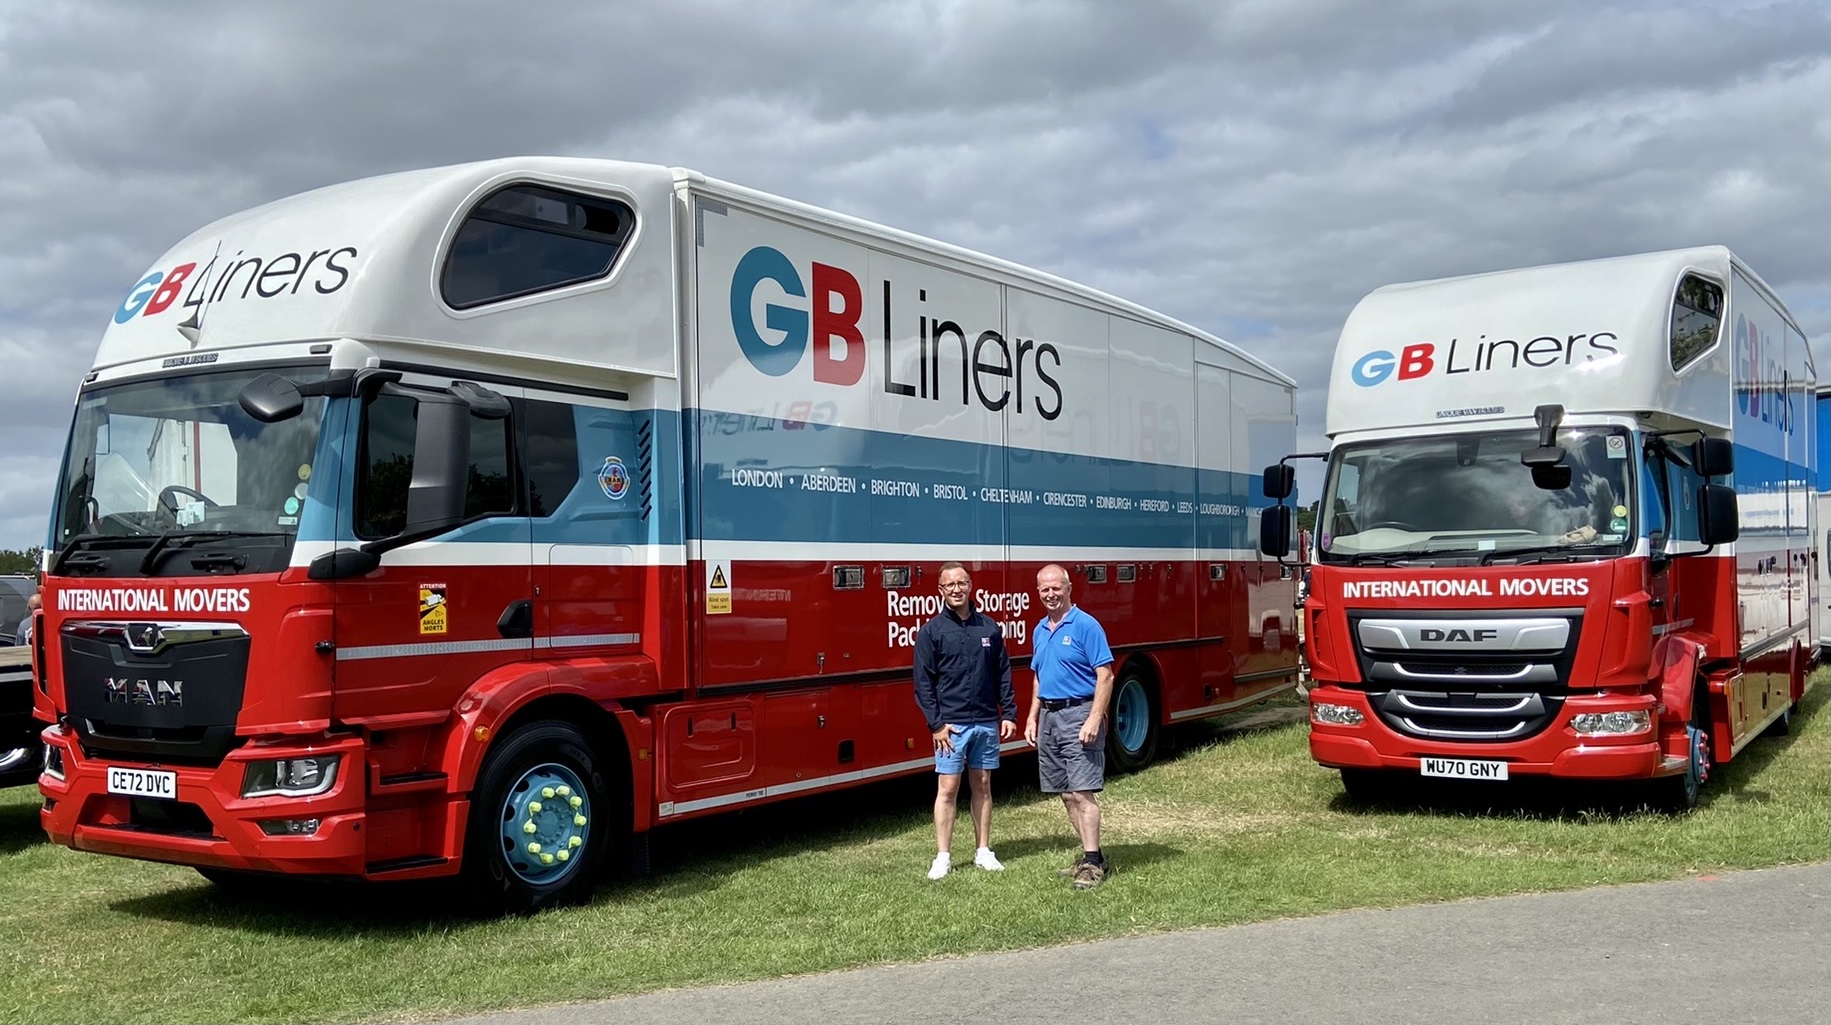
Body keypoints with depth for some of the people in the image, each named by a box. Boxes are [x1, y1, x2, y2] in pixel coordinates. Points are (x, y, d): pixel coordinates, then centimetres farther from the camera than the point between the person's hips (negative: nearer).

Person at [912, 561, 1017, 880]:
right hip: (951, 724, -3)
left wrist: (1008, 713, 4)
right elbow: (923, 682, -4)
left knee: (982, 786, 10)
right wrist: (935, 723, -10)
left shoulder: (989, 627, 7)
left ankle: (983, 851, 20)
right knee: (947, 788, -2)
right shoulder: (931, 631, -3)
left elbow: (1003, 674, 11)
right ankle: (943, 857, 5)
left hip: (986, 722, 3)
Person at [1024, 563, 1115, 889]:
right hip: (1049, 718, 8)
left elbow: (1105, 676, -13)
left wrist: (1094, 719, -21)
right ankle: (1091, 857, 16)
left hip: (1078, 714, -8)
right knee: (1066, 795, 9)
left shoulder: (1086, 626, -9)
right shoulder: (1040, 631, 14)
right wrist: (1033, 718, 17)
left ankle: (1094, 863, -8)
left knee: (1082, 792, -11)